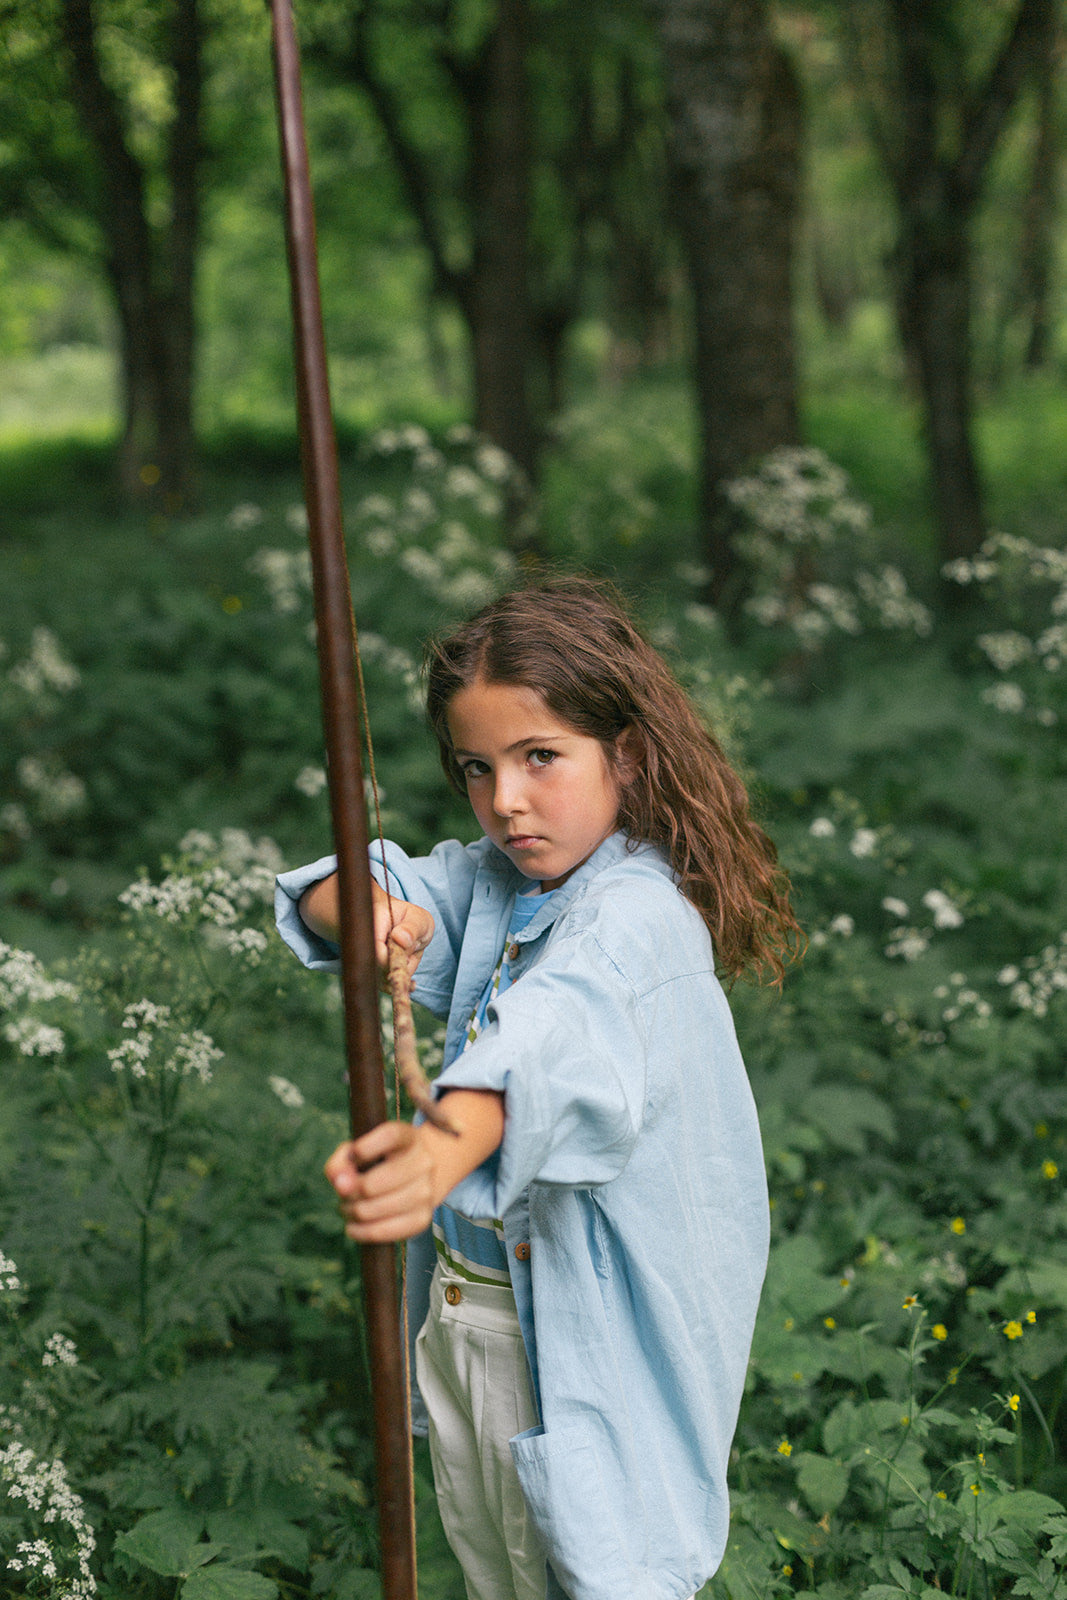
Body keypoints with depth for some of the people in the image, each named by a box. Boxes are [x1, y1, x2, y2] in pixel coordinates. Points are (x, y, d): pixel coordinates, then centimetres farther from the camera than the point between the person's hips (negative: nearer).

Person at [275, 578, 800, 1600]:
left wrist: (448, 1144, -67)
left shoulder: (640, 912, -26)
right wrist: (360, 906, -30)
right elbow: (325, 896, -5)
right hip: (463, 1304, 8)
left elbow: (561, 1026, -46)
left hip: (588, 1338, -7)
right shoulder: (490, 876, 1)